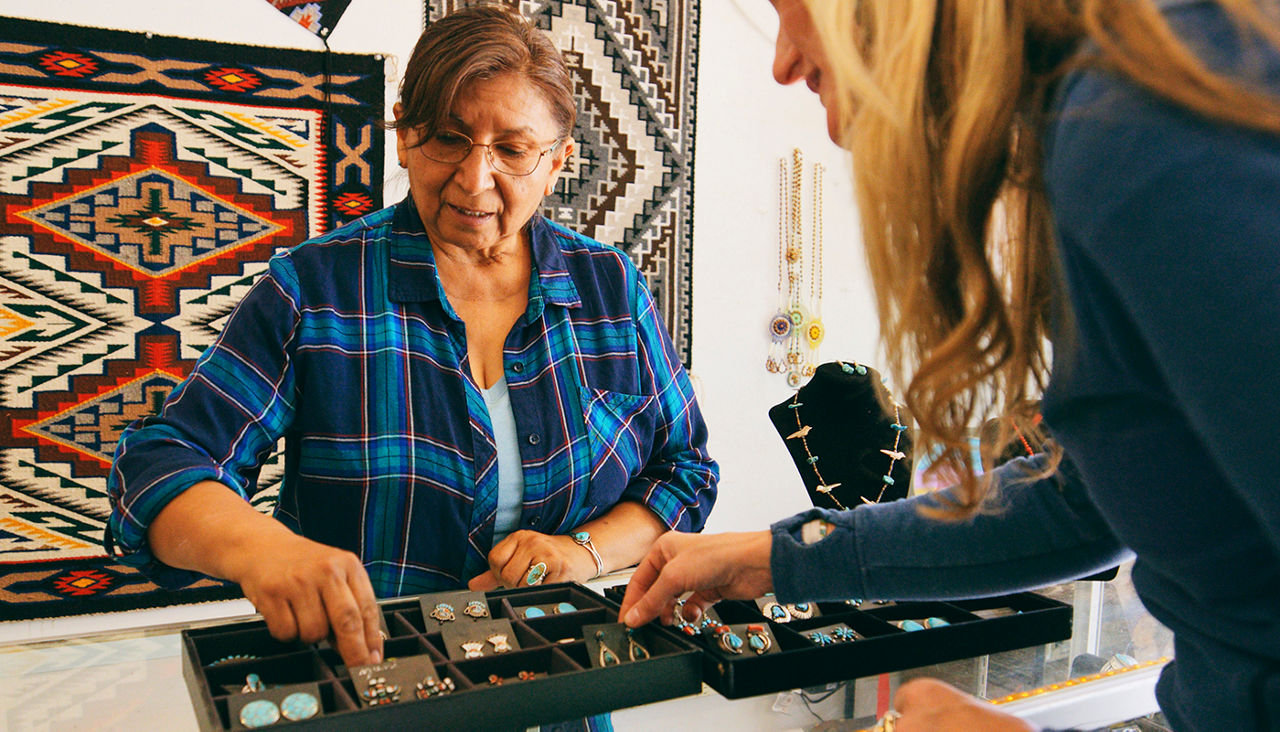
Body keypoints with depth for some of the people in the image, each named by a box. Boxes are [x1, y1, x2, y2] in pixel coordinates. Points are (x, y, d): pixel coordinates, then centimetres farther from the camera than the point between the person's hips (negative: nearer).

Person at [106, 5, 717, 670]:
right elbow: (159, 465, -9)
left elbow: (686, 467, 9)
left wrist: (587, 551, -10)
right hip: (362, 669, -1)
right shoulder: (311, 289, -6)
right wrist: (255, 544, -30)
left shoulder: (611, 288, 2)